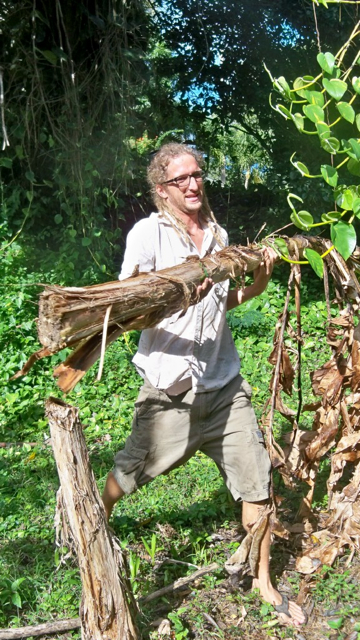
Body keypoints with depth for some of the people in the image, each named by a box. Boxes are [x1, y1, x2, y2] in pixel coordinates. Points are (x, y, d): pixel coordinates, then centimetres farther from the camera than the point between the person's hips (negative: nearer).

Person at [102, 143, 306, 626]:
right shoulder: (147, 233, -8)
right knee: (130, 471, 12)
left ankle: (264, 581, 25)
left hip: (224, 383, 5)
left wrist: (260, 280, 2)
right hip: (170, 387, -4)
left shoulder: (218, 234, 9)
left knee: (256, 481, 6)